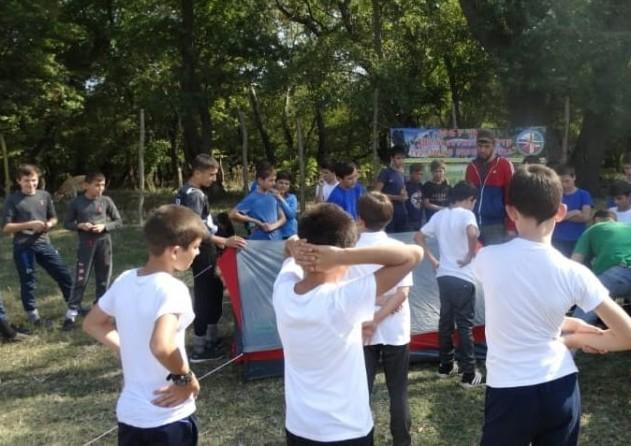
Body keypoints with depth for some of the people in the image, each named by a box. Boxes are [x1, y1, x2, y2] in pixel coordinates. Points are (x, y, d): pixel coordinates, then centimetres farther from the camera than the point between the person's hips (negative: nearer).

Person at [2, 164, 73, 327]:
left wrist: (49, 224, -6)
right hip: (23, 247, -4)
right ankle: (34, 316, 18)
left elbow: (53, 218, 17)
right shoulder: (13, 200, -6)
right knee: (28, 282, 5)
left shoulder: (45, 195, 5)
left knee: (64, 274, 7)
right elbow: (5, 227, -8)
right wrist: (28, 224, -19)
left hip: (44, 243, 4)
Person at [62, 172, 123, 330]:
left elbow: (118, 221, 4)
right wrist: (80, 225, -14)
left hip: (104, 243, 2)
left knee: (103, 279, 9)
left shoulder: (106, 201, 0)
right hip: (86, 245, -2)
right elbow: (67, 223, 5)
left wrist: (104, 226, -13)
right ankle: (72, 313, 2)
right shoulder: (77, 202, -2)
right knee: (80, 280, -3)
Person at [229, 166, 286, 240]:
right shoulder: (252, 198, -6)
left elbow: (283, 218, 12)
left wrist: (274, 226, -10)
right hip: (258, 241, -5)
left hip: (276, 240, 5)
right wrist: (257, 222, -11)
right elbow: (233, 215, -12)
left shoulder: (274, 197, 9)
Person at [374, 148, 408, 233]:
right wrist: (396, 197, -14)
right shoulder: (385, 172, -4)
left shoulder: (402, 175, 16)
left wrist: (404, 196, 3)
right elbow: (377, 193, -11)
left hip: (402, 213, 7)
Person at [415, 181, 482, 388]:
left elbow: (418, 237, 13)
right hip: (462, 278, -6)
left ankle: (445, 366, 26)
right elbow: (472, 232, -33)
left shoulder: (439, 215, 9)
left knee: (445, 321, 16)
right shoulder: (466, 214, -11)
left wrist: (432, 259, 11)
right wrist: (471, 254, -18)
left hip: (443, 275, 6)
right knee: (465, 325, 1)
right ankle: (469, 375, 6)